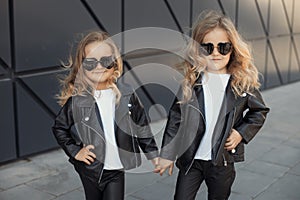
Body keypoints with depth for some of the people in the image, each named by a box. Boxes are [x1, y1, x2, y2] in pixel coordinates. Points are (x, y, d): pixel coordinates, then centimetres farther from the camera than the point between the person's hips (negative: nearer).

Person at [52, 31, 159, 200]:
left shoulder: (127, 95, -6)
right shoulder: (76, 99, -11)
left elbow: (142, 126, 3)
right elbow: (59, 128, 2)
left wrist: (153, 154, 7)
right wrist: (75, 151, -5)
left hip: (117, 169, 0)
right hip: (91, 169, 0)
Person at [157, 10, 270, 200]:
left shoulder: (243, 81, -7)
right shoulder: (189, 79, -8)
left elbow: (260, 111, 9)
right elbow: (175, 118, -3)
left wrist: (242, 133, -5)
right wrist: (167, 154, -1)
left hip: (223, 161, 1)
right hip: (189, 159, 0)